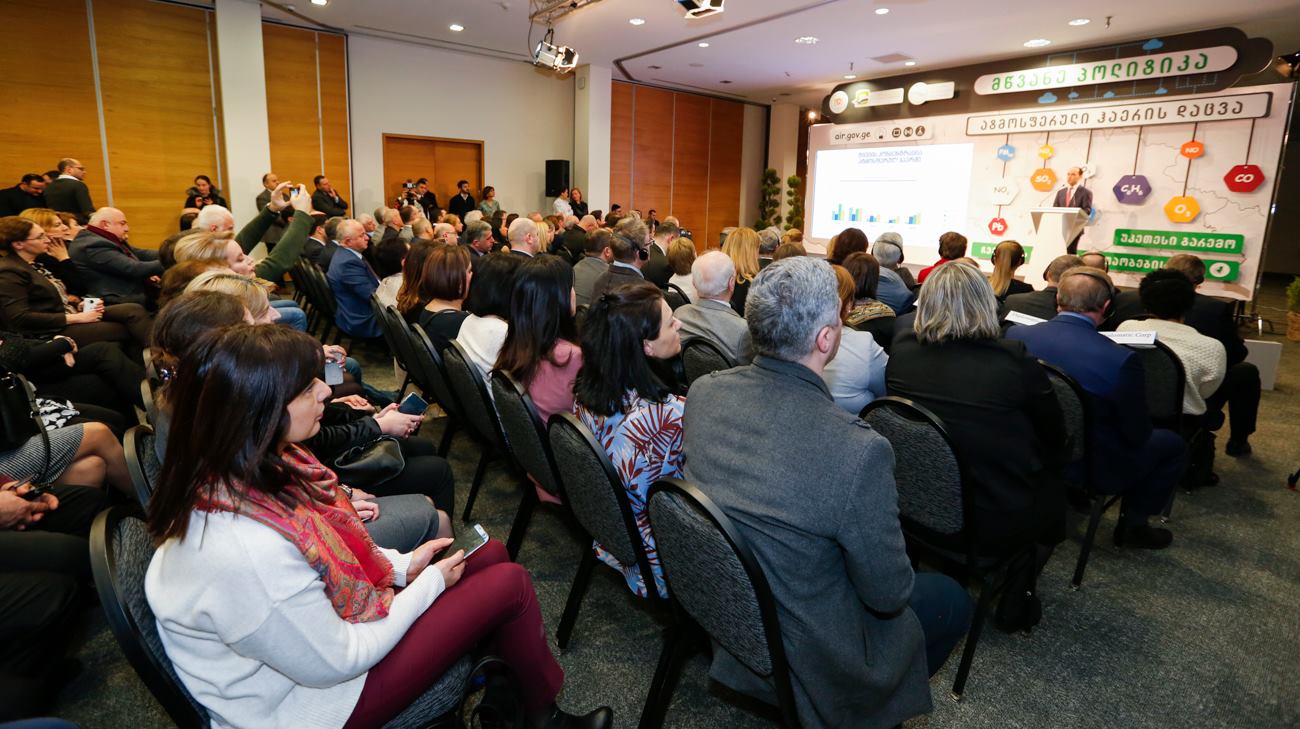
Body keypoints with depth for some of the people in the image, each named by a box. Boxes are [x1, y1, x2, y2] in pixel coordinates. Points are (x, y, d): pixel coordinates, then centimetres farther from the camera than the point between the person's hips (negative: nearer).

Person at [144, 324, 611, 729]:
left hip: (315, 620, 8)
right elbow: (336, 662, -25)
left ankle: (507, 683, 30)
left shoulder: (229, 474, -13)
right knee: (509, 584, -7)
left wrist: (401, 565, -1)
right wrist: (429, 583, -14)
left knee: (490, 554, 8)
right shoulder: (246, 555, -39)